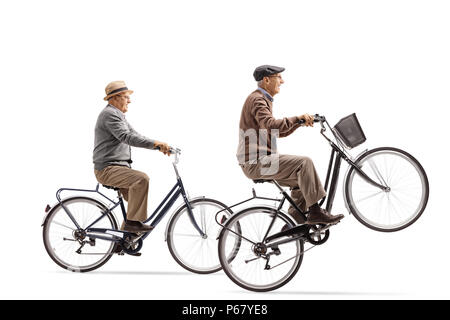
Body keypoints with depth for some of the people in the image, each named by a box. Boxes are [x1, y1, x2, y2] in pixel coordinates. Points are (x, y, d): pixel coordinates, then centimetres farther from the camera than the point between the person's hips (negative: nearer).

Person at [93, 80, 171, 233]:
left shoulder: (119, 115, 22)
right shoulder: (109, 114, -13)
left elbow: (135, 135, 17)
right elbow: (126, 137, -26)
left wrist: (159, 146, 4)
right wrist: (155, 143, -33)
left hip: (118, 167, 11)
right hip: (107, 169, -11)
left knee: (138, 197, 8)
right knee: (141, 179, -29)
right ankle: (132, 221, -23)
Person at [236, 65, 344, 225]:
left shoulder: (263, 100, 22)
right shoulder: (257, 100, -12)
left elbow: (279, 132, 22)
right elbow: (271, 125, -30)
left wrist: (301, 121, 8)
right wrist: (298, 118, -25)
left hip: (259, 160, 11)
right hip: (256, 162, -11)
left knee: (302, 179, 10)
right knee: (304, 162, -20)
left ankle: (294, 222, 12)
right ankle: (315, 212, -17)